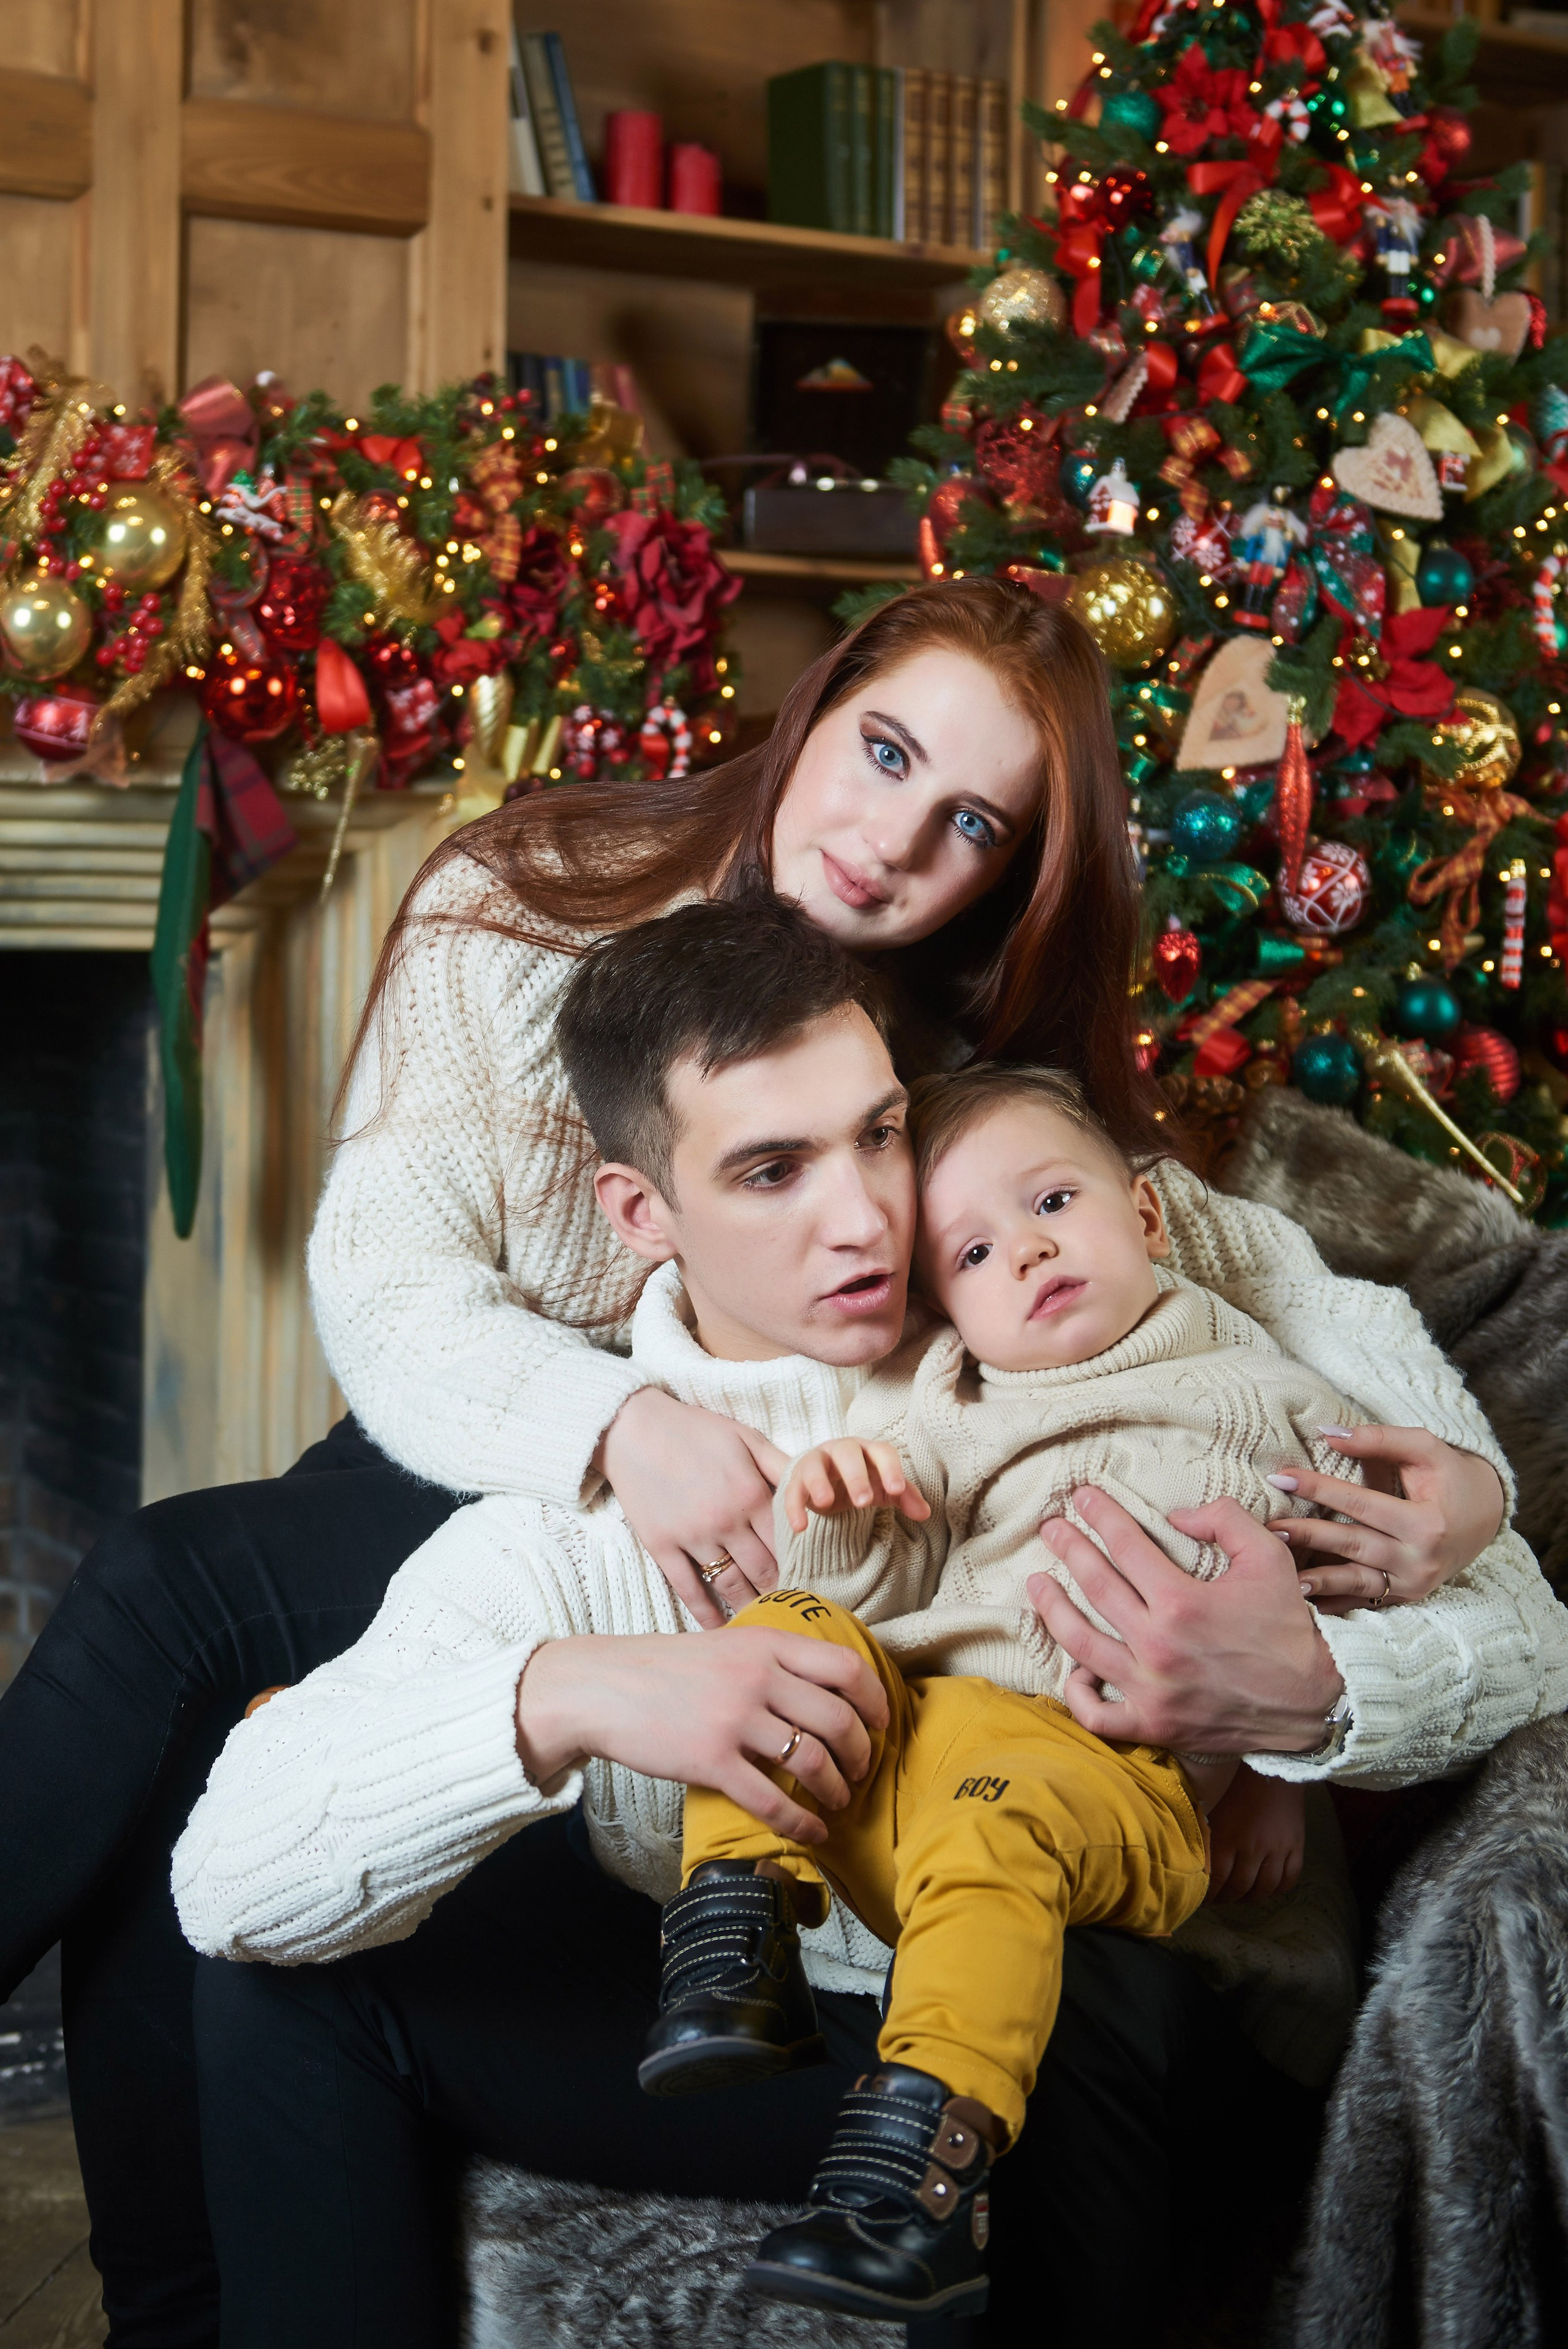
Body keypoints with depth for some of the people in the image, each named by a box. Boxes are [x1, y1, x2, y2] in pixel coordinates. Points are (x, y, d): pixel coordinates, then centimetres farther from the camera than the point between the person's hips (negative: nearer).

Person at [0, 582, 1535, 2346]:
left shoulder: (972, 1063, -9)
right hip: (468, 1463, 2)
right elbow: (379, 1276, -17)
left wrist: (1462, 1465, -27)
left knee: (172, 1586, -24)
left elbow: (1280, 1276, -7)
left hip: (728, 1564, -2)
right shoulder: (521, 906, -9)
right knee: (167, 1783, -23)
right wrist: (619, 1426, -37)